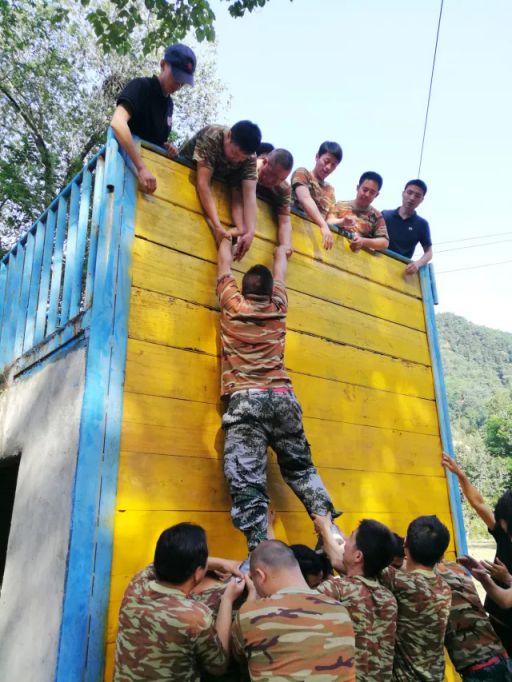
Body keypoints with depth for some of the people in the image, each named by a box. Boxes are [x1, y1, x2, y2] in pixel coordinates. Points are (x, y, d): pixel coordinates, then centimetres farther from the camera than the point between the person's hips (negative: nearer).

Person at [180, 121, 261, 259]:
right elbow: (203, 183, -41)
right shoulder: (211, 136, -35)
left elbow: (249, 194, -30)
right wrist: (217, 226, -50)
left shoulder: (250, 157, -23)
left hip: (217, 180, 4)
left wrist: (250, 232, -46)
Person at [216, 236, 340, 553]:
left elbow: (225, 262, 24)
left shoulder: (233, 305, 8)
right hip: (283, 398, 4)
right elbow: (280, 269, 33)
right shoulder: (278, 308, 13)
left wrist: (226, 239, 42)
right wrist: (282, 250, 51)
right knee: (301, 467, 17)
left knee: (246, 478, -11)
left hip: (246, 400, -3)